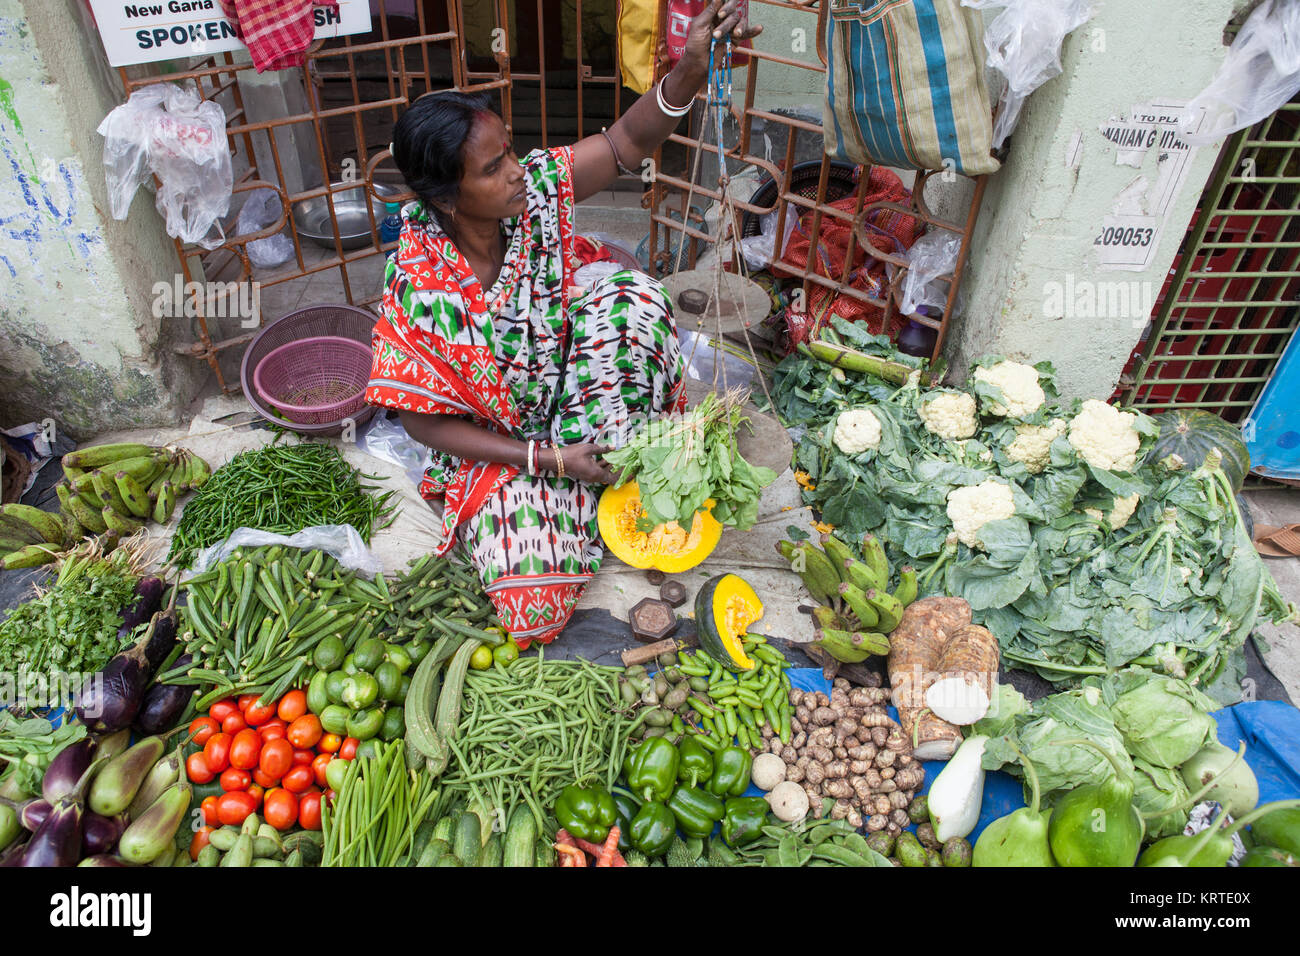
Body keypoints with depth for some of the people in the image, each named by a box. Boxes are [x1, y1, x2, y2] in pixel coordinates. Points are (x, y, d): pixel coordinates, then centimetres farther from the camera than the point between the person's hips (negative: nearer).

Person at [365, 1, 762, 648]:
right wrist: (544, 459, -22)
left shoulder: (534, 190, -14)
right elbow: (426, 422, -17)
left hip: (564, 390, 4)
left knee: (635, 297, -22)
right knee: (533, 604, -23)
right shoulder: (416, 288, -25)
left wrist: (690, 72, -38)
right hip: (499, 446, -4)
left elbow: (628, 142, -17)